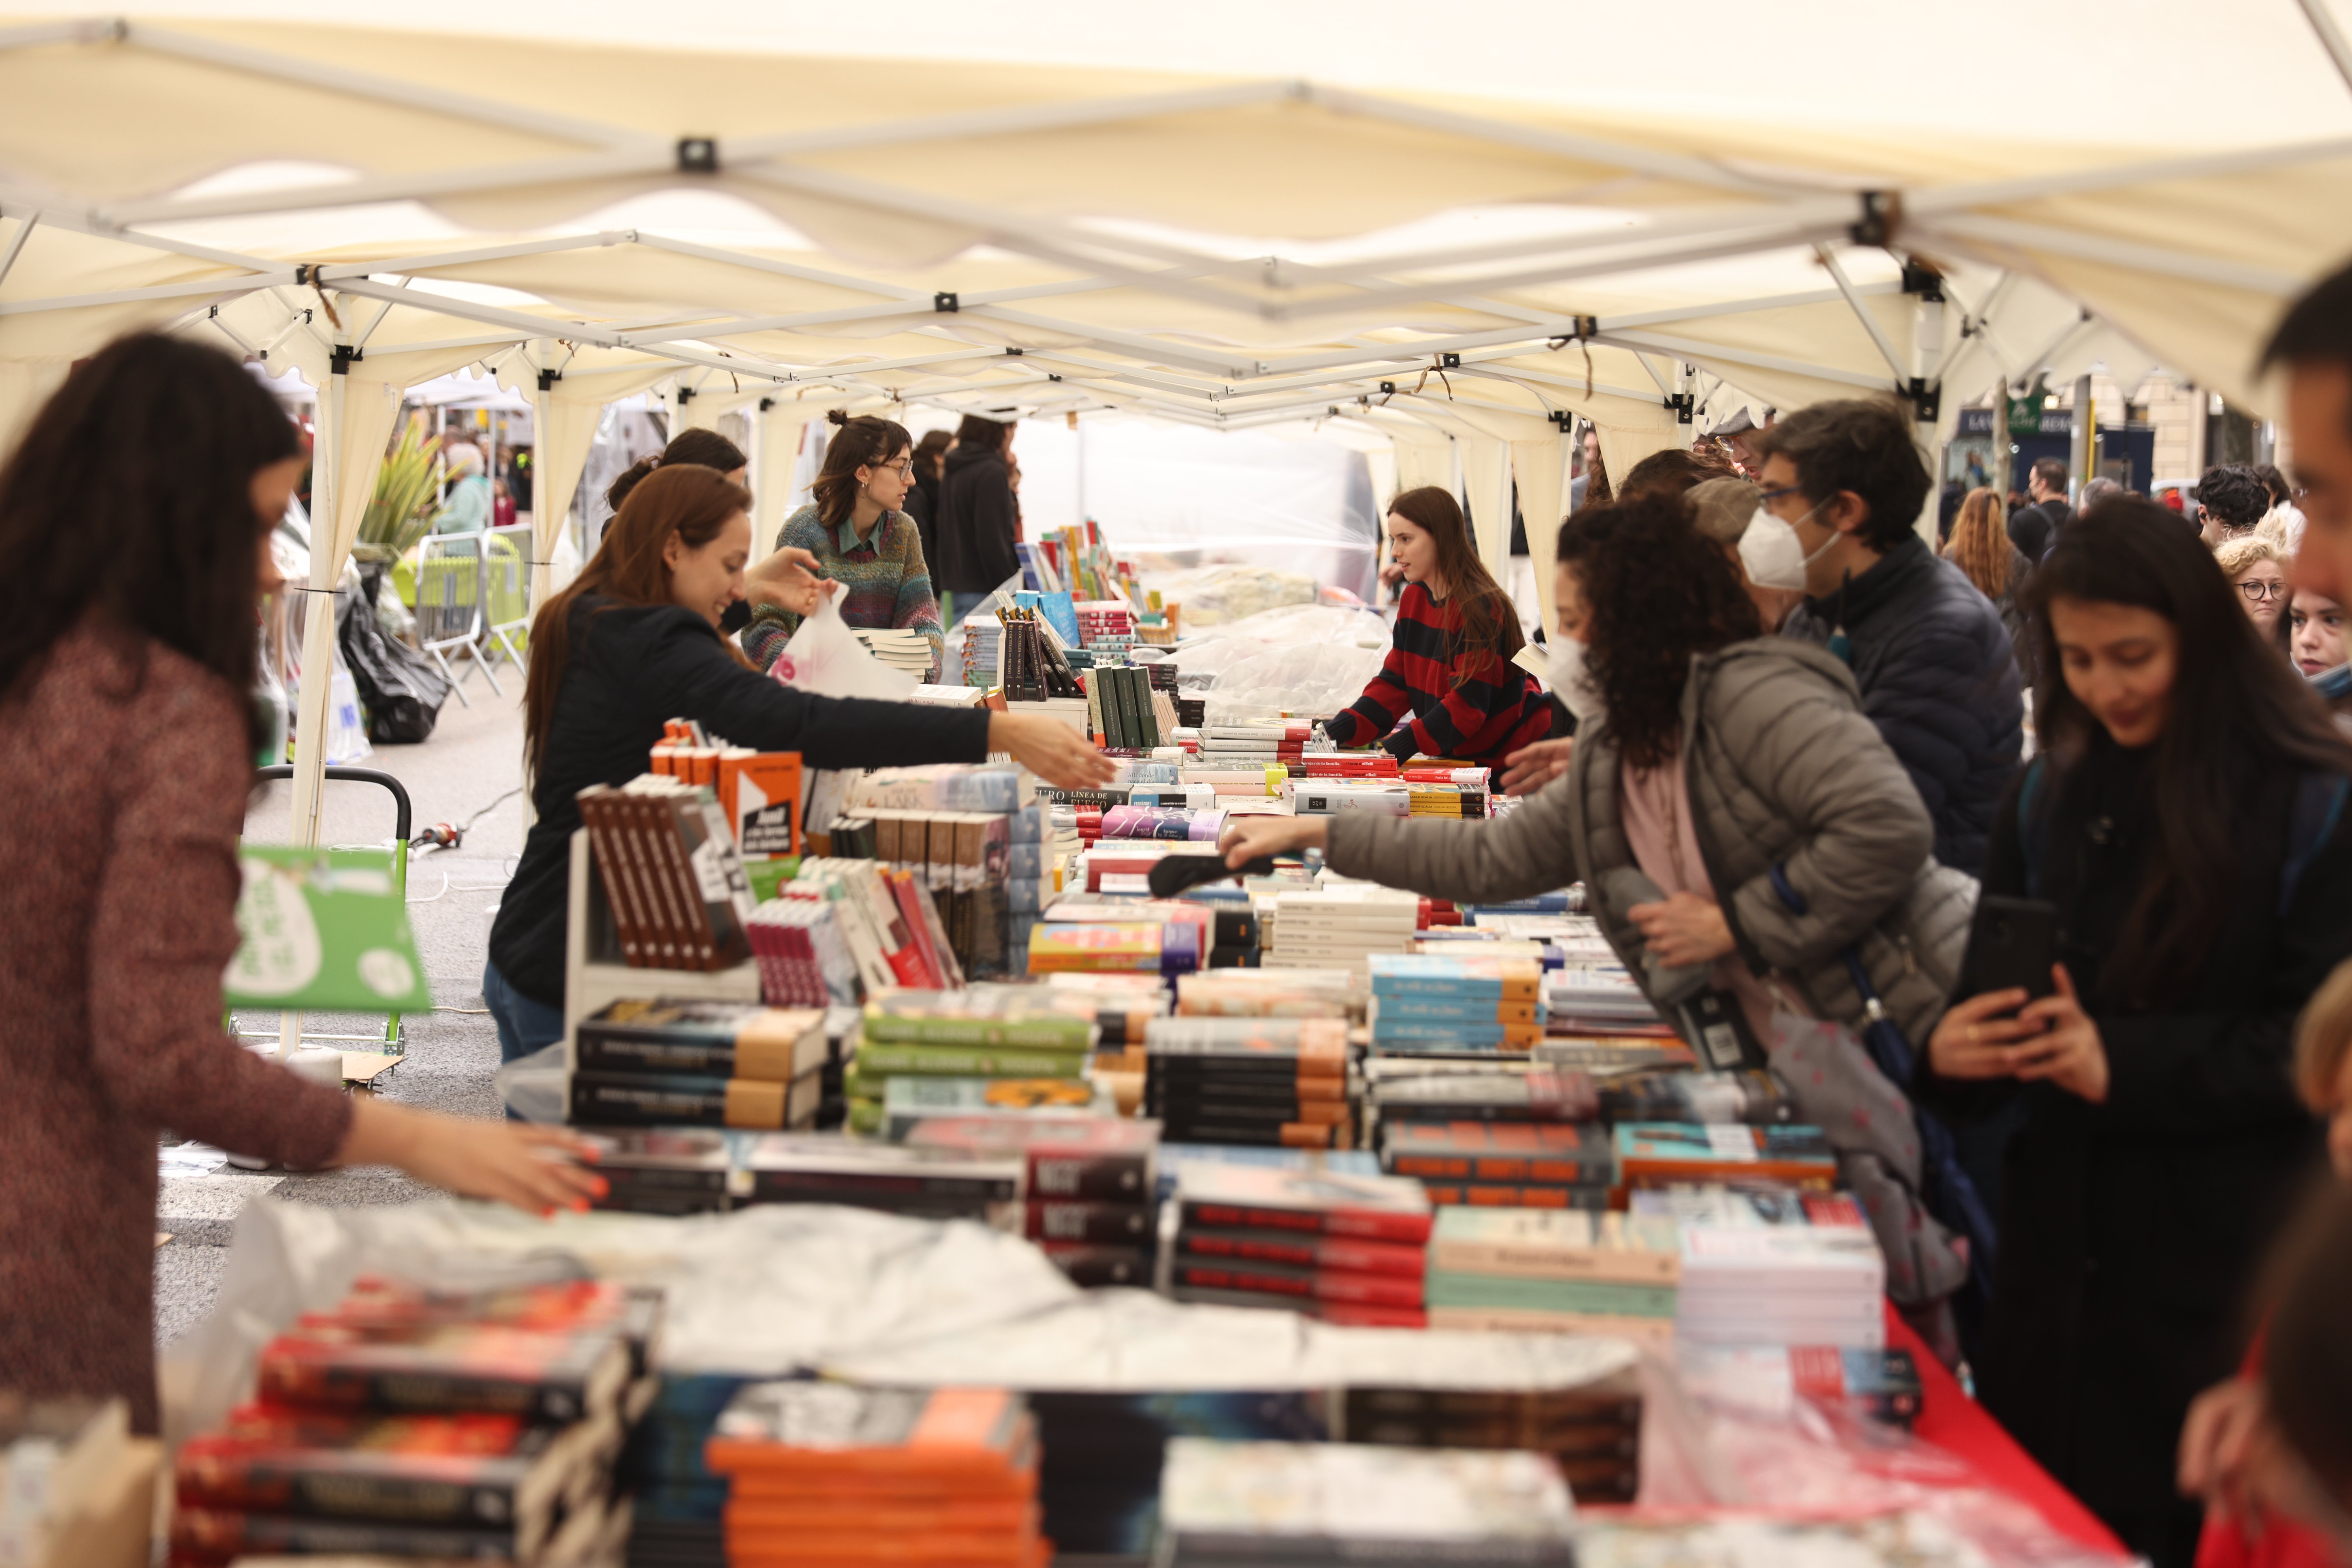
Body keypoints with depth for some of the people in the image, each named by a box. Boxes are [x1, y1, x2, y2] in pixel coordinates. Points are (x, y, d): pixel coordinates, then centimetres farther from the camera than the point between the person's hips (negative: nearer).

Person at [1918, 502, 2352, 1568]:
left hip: (2226, 1268, -4)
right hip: (2060, 1241, 5)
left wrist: (2123, 1063, -21)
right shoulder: (2051, 795, 8)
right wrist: (1949, 1047, -11)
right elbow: (1998, 987, 12)